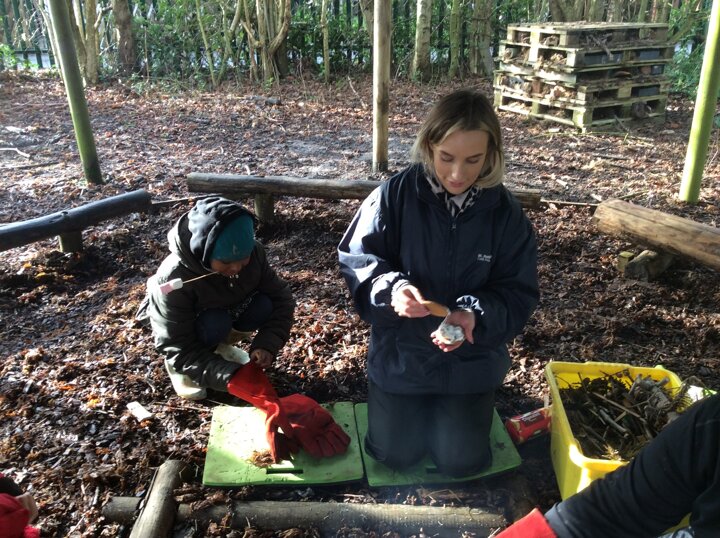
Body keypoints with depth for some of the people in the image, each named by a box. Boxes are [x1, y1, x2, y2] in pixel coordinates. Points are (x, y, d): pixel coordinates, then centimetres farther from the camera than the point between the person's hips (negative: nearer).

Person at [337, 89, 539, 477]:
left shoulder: (505, 212, -14)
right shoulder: (396, 194, -18)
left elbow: (518, 293, -10)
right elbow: (355, 259, -11)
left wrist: (476, 316, -31)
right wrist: (391, 288, -33)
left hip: (470, 359, 1)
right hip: (400, 353, 0)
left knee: (461, 462, 6)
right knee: (396, 455, 7)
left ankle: (466, 405, 37)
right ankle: (402, 403, 39)